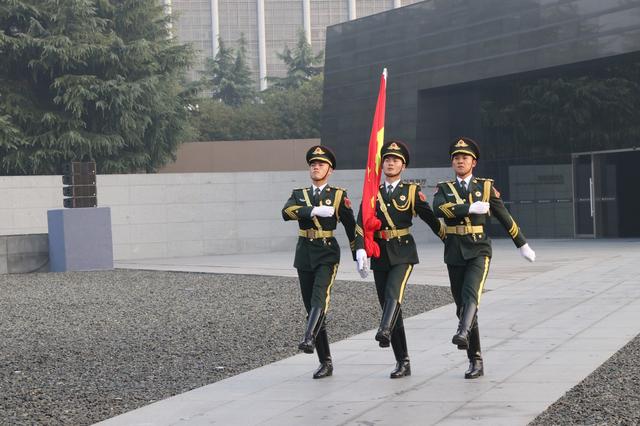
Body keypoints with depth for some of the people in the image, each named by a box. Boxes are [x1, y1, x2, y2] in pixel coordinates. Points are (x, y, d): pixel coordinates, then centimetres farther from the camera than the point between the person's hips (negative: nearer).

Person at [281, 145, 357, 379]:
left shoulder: (339, 195, 4)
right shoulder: (298, 194, 12)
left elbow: (351, 227, 7)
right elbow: (286, 212, -10)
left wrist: (358, 257, 5)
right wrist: (315, 210, -20)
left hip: (327, 254, -4)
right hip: (304, 255, 4)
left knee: (320, 298, -28)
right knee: (311, 307, 4)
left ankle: (309, 338, -45)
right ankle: (325, 362, 10)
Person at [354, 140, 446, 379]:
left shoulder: (412, 191, 3)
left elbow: (431, 218, 6)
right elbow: (361, 225, -1)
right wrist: (361, 250, -16)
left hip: (403, 254, -3)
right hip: (379, 255, 3)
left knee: (393, 294, -29)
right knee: (387, 304, 3)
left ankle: (385, 331, -52)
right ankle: (403, 362, 10)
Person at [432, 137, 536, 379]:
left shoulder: (486, 187, 6)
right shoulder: (443, 189, 8)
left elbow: (504, 218, 13)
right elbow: (439, 209, -16)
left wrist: (522, 245, 19)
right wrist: (471, 207, -21)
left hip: (479, 251, -2)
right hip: (455, 254, 3)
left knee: (471, 295, -29)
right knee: (461, 305, 5)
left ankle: (463, 334, -50)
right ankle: (475, 361, 14)